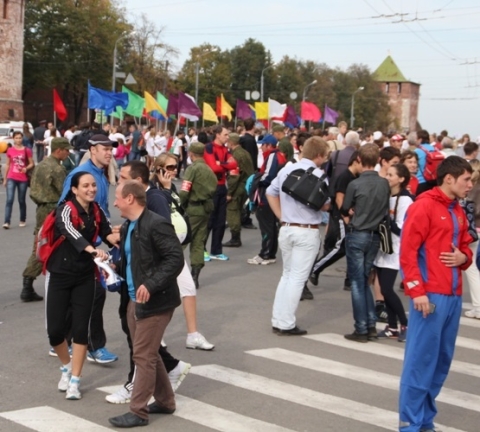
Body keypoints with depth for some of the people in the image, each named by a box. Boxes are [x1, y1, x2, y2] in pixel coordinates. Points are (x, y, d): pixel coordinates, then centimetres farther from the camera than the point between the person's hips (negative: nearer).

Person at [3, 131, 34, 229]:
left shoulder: (27, 150, -1)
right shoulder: (10, 150, 4)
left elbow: (32, 163, 3)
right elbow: (7, 164, 11)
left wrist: (26, 168, -18)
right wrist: (5, 178, 11)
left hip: (23, 179, -1)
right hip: (11, 178, 1)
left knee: (21, 200, 10)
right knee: (9, 199, -10)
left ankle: (23, 220, 26)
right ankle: (6, 222, -13)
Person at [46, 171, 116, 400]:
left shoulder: (96, 211, 1)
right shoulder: (66, 210, -17)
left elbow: (109, 234, 10)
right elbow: (70, 231, -38)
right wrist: (93, 250, -55)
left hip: (85, 277, 4)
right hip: (60, 276, -4)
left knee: (81, 329, -1)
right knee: (55, 330, -3)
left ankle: (74, 381, 11)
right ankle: (66, 368, 26)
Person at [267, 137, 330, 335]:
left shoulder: (286, 170, 8)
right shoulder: (318, 174, -12)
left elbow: (270, 193, 15)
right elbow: (324, 205, -13)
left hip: (286, 229, 6)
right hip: (307, 231, -6)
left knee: (287, 274, 17)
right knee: (297, 277, 0)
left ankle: (277, 320, 18)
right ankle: (286, 324, 1)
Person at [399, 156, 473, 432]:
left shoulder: (459, 212, 15)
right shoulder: (424, 206, -8)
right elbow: (408, 251, -13)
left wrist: (464, 257, 2)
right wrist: (417, 291, -18)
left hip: (454, 296, 8)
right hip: (431, 295, -8)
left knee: (442, 360, 11)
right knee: (421, 360, -3)